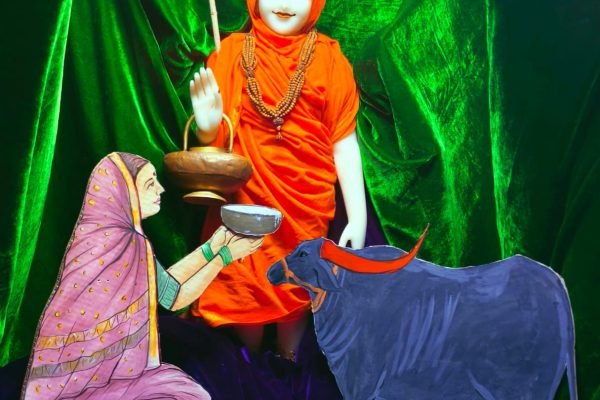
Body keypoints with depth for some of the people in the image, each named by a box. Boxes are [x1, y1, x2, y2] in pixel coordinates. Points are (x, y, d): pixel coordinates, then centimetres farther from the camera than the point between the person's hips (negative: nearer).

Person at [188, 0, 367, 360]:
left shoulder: (329, 57, -1)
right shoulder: (232, 51, 0)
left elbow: (345, 142, -3)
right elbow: (214, 139, 2)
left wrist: (358, 217, -7)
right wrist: (207, 126, -22)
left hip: (305, 203, 0)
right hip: (246, 199, 1)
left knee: (297, 289, 10)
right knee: (246, 290, 8)